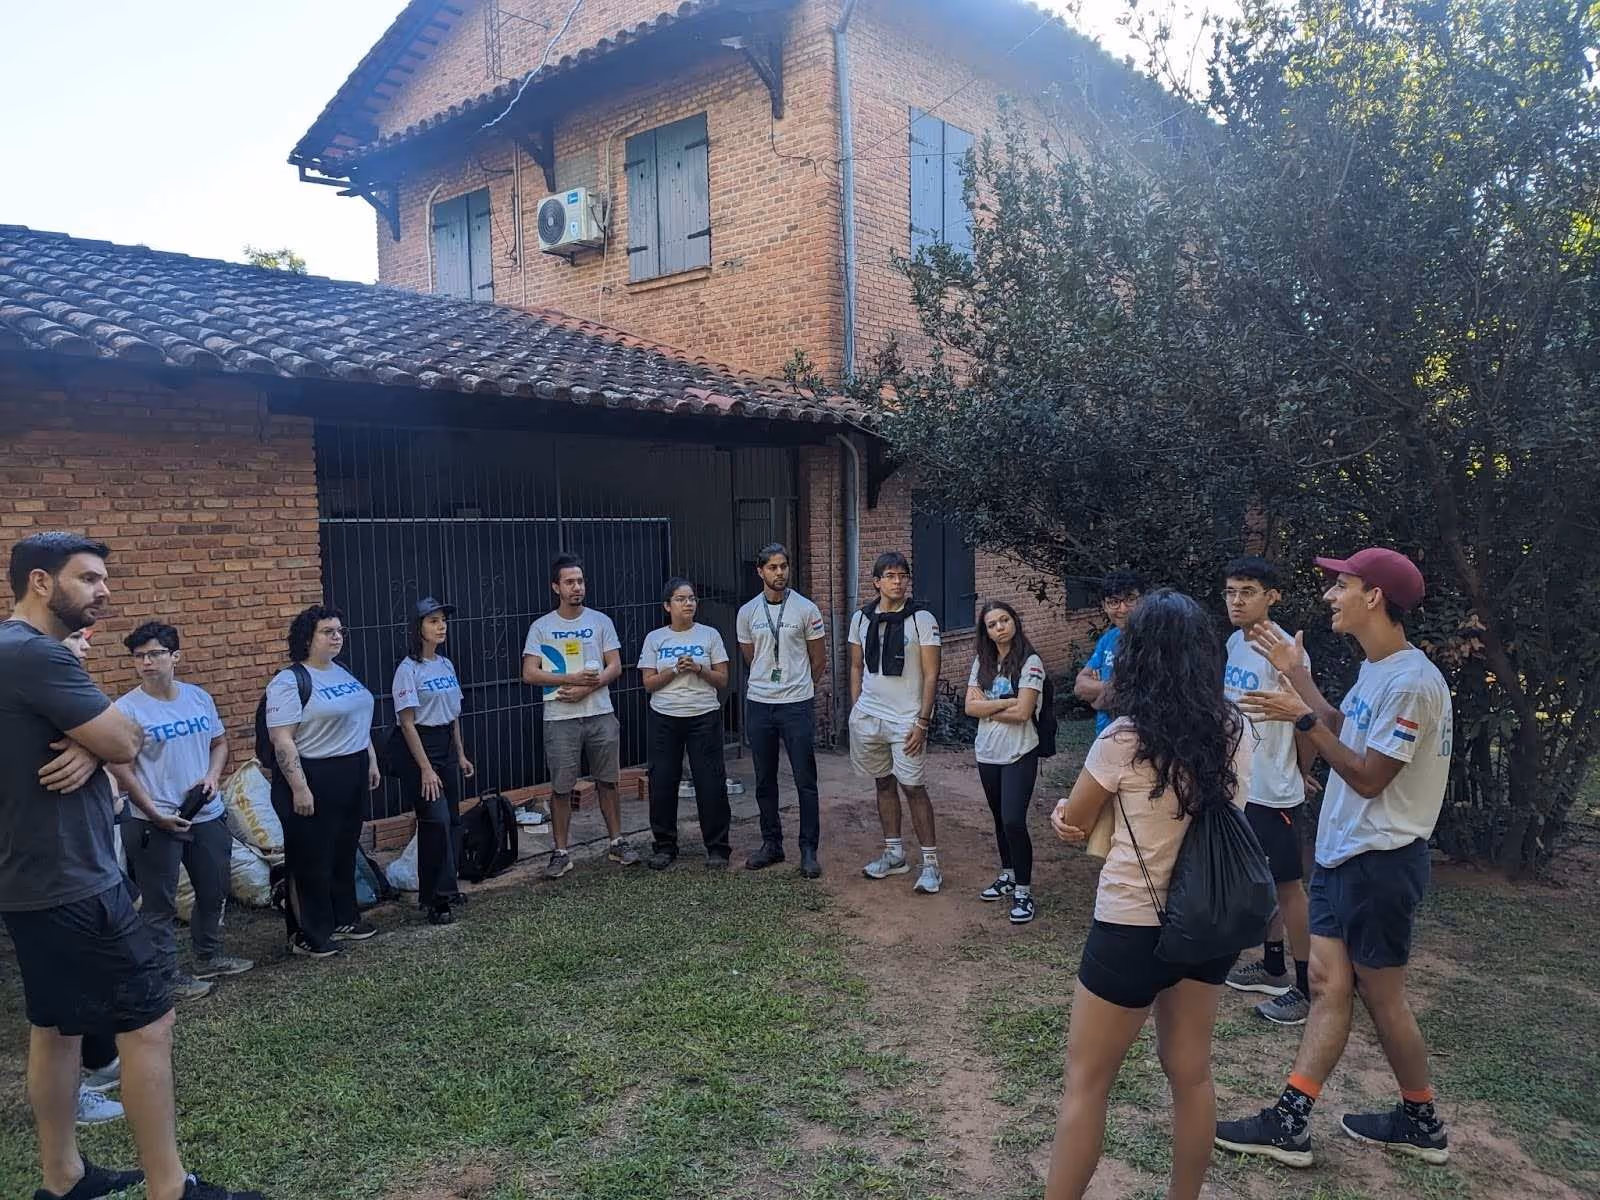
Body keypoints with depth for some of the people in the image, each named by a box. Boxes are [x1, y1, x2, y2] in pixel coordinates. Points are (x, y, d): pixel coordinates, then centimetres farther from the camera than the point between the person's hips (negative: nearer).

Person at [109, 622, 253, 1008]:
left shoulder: (199, 697, 4)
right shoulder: (127, 709, -12)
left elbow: (219, 742, 13)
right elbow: (122, 770, -12)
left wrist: (213, 774, -7)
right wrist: (156, 815, -17)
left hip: (208, 816, 6)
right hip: (155, 823, -6)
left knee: (215, 892, 19)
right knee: (160, 904, 5)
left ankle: (209, 956, 37)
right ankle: (167, 975, 18)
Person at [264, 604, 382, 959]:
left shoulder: (342, 674, 11)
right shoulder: (289, 682, -15)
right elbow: (282, 740, -20)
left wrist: (371, 761, 17)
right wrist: (299, 788, -23)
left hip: (351, 777, 8)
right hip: (312, 780, -8)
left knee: (344, 852, 17)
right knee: (311, 859, 2)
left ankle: (343, 919, 31)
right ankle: (306, 935, 13)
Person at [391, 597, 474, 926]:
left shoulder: (446, 665, 9)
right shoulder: (408, 669, -13)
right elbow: (407, 723, -16)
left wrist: (460, 754, 15)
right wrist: (425, 769, -18)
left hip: (446, 745, 8)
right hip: (417, 748, -8)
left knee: (452, 819, 11)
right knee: (436, 820, -10)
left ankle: (446, 889, 24)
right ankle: (436, 899, 0)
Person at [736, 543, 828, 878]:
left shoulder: (806, 609, -4)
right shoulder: (747, 613, 4)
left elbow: (818, 661, 5)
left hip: (797, 705, -3)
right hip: (758, 704, 3)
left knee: (805, 781, 0)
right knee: (765, 780, 12)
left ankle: (809, 850, 8)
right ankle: (771, 844, 24)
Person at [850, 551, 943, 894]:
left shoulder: (922, 619, -7)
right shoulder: (861, 619, 6)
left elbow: (931, 675, -8)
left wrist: (922, 722, -12)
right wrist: (856, 710, 9)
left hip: (906, 720, -4)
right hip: (869, 716, 4)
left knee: (912, 786, -4)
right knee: (884, 783, 13)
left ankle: (930, 862, 5)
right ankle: (894, 854, 25)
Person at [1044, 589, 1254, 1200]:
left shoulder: (1124, 739, -19)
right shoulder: (1233, 731, -2)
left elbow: (1071, 823, -6)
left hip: (1134, 930, -6)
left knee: (1085, 1081, 8)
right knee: (1190, 1072, 20)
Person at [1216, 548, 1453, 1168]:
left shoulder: (1410, 682, -22)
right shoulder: (1374, 670, 9)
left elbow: (1369, 778, -22)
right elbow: (1342, 730, 20)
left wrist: (1302, 718, -23)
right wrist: (1295, 672, 18)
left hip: (1381, 862, -9)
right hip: (1340, 854, 9)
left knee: (1381, 996, 7)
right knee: (1328, 983, 9)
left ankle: (1423, 1124, 28)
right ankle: (1289, 1123, 14)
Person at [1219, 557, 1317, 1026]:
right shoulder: (1233, 643, 6)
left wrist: (1300, 773, 2)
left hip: (1273, 791, -8)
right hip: (1238, 783, 8)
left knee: (1287, 885, 1)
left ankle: (1306, 986, 13)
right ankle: (1273, 966, 32)